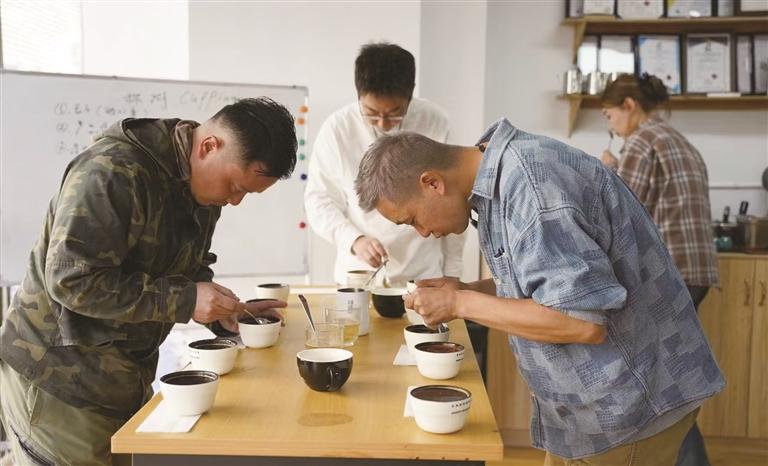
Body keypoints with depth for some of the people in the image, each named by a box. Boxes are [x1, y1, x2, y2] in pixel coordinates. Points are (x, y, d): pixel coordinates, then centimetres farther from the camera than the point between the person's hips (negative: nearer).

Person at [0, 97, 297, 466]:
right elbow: (71, 279, -27)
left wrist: (227, 313, -3)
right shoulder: (113, 173, -24)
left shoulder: (201, 184, 3)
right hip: (56, 378, -7)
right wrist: (184, 300, -28)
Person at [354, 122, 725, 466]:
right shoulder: (504, 176, 5)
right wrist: (467, 291, 1)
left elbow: (584, 322, -28)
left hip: (628, 406, -9)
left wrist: (462, 304, -20)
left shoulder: (529, 184, -25)